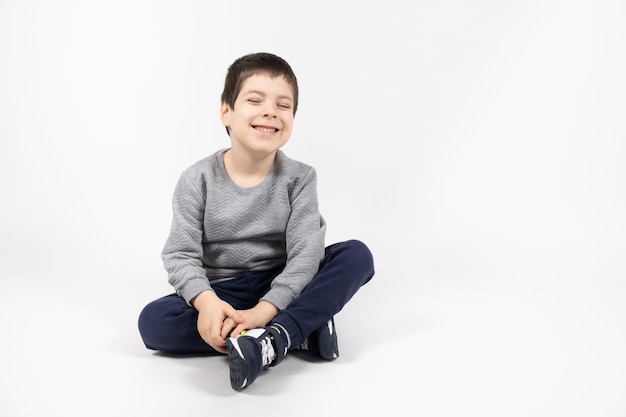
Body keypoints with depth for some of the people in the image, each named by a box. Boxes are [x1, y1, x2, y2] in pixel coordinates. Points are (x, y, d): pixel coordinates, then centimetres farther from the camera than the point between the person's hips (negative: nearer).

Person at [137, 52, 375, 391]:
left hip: (283, 289, 0)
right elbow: (181, 254, -11)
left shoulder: (298, 178, -6)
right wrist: (206, 301, -32)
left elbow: (305, 253, -15)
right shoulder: (198, 181, -7)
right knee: (153, 321, -27)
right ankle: (301, 329, -26)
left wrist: (263, 311, -29)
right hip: (221, 293, 0)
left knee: (357, 255, -20)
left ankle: (271, 340, -35)